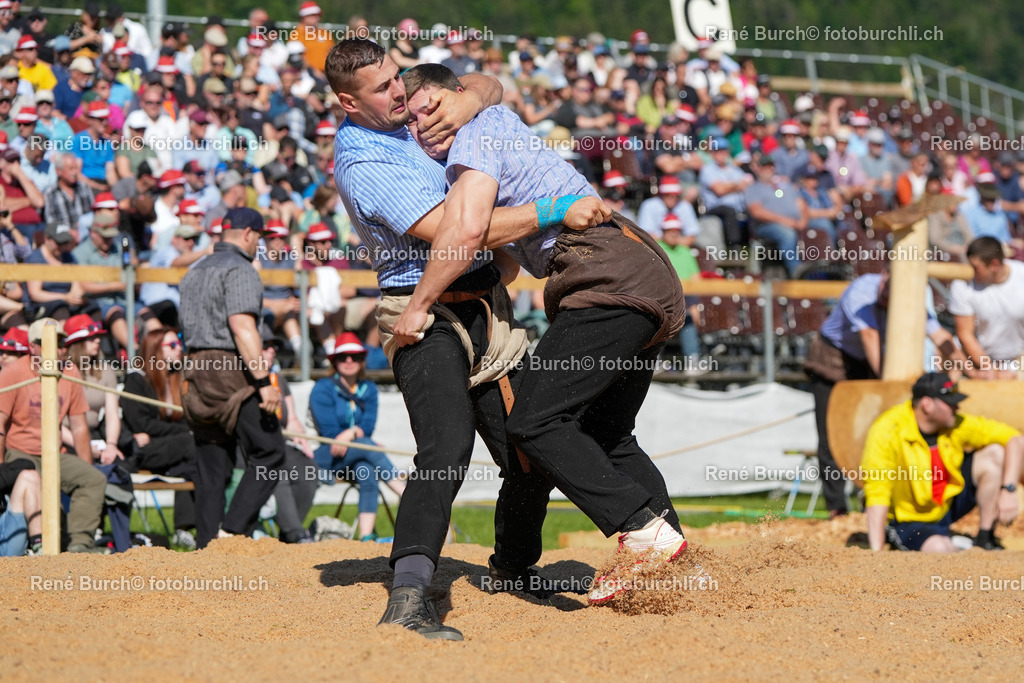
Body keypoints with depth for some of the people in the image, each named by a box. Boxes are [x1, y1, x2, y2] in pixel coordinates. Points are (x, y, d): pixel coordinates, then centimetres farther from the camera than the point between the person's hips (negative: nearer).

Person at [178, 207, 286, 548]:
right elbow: (242, 325, -18)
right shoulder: (239, 269, -6)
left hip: (196, 368, 9)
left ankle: (207, 543, 2)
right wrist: (263, 380, -22)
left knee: (211, 467, 7)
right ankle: (233, 529, -16)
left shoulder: (194, 271, 23)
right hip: (232, 370, -9)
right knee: (269, 453, -5)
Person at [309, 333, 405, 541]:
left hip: (356, 456, 4)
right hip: (325, 456, -4)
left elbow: (367, 428, 2)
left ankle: (366, 536, -43)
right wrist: (358, 433, -10)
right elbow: (330, 432, -8)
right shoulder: (323, 389, -3)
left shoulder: (369, 389, 13)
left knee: (367, 472, -32)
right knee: (367, 446, -32)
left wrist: (351, 433, -18)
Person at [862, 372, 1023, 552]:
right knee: (940, 550, -39)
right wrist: (876, 553, -35)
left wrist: (1009, 490, -20)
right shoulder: (887, 431, -24)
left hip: (949, 502, 6)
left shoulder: (957, 424, -9)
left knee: (994, 453, -11)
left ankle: (986, 539, -2)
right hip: (911, 521, -6)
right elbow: (877, 495, -28)